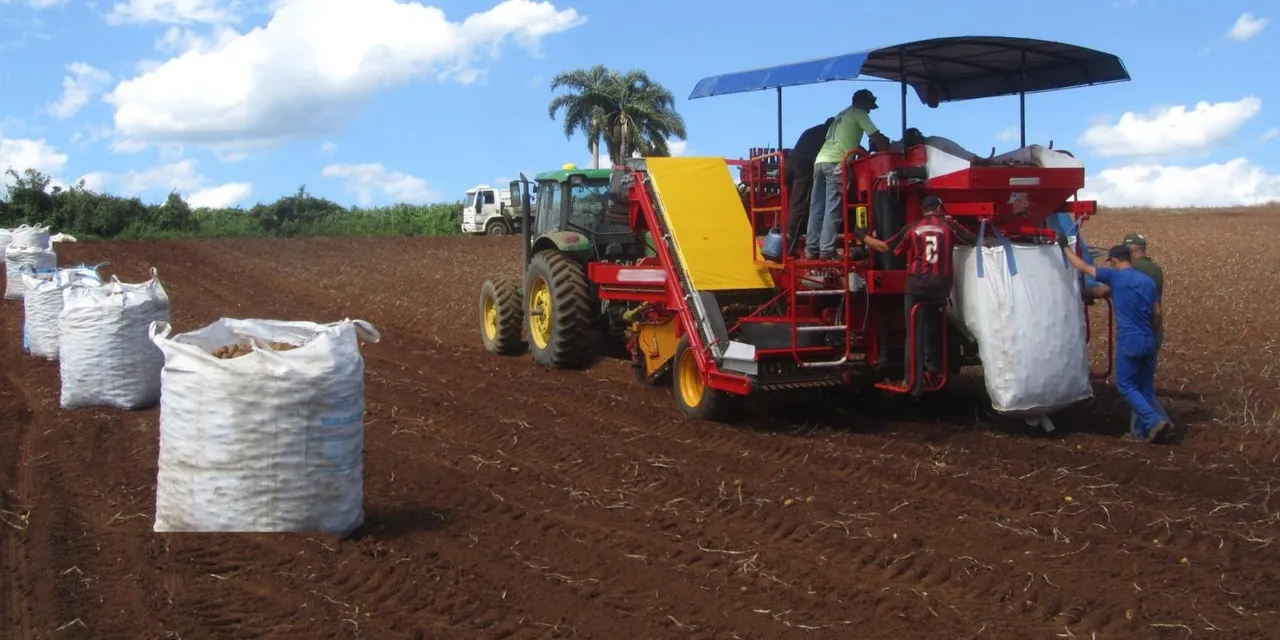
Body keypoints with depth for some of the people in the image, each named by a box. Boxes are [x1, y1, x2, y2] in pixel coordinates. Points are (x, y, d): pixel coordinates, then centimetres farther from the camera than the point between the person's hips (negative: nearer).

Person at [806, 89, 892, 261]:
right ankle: (827, 251, -15)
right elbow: (876, 137, 2)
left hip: (820, 161, 8)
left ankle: (811, 250, 6)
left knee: (817, 208, 6)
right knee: (832, 210, -10)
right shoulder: (859, 114, 7)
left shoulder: (841, 115, 31)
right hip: (836, 163, -8)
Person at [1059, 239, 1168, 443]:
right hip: (1148, 341, 6)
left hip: (1128, 341, -6)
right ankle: (1141, 430, 17)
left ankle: (1155, 420, -10)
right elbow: (1157, 314, 10)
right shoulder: (1148, 281, 9)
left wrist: (1064, 247, 12)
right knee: (1145, 387, 13)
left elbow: (1083, 267, 0)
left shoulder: (1115, 276, -6)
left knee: (1126, 386, 3)